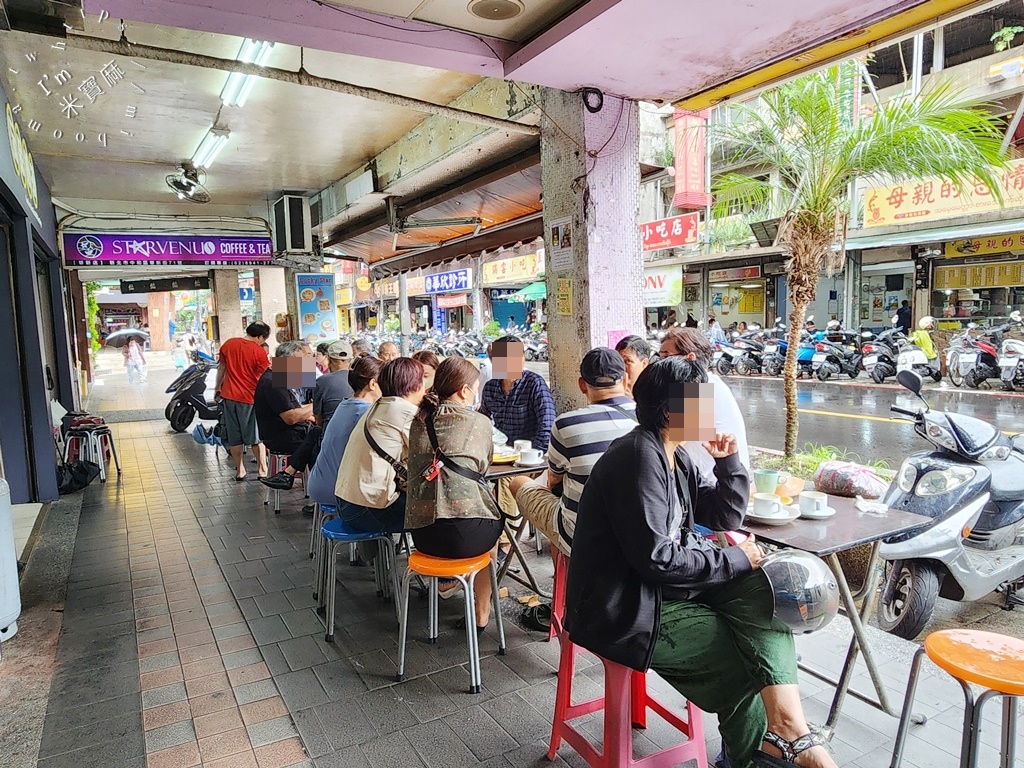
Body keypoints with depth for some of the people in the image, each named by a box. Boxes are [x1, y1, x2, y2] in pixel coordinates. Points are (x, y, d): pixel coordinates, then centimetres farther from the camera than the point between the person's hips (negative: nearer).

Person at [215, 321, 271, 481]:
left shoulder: (228, 344, 2)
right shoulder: (260, 352, -12)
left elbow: (221, 368, 12)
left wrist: (217, 388, 23)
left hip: (229, 396, 4)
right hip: (250, 398, -4)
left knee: (234, 437, 12)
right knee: (257, 437, 8)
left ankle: (239, 470, 19)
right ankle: (262, 469, 12)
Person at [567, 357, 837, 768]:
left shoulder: (674, 456, 8)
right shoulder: (640, 457, -22)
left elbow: (724, 517, 13)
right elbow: (656, 558, -26)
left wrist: (728, 460, -1)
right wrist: (735, 560, -16)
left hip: (665, 586, 9)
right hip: (624, 611, -9)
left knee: (761, 588, -8)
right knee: (741, 655, -7)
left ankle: (787, 726, -16)